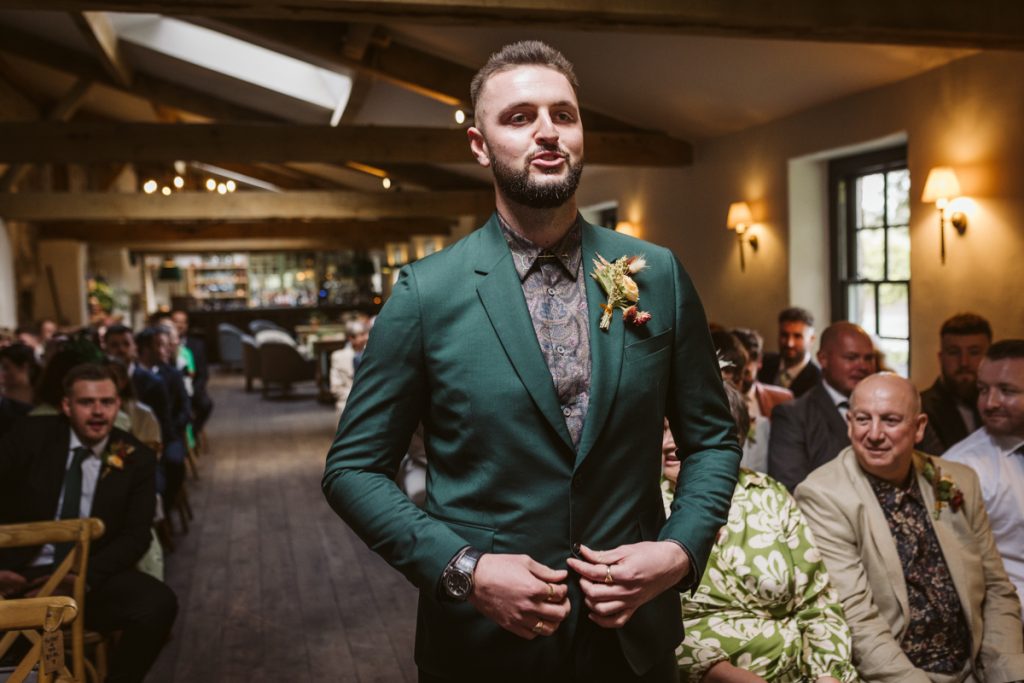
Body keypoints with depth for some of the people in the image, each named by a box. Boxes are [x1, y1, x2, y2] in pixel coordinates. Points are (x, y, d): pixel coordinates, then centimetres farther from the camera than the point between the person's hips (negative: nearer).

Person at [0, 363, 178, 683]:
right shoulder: (31, 436, -1)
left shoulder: (136, 458, 1)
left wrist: (84, 576, -18)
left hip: (93, 577, 2)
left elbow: (136, 536, -2)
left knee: (159, 603, -26)